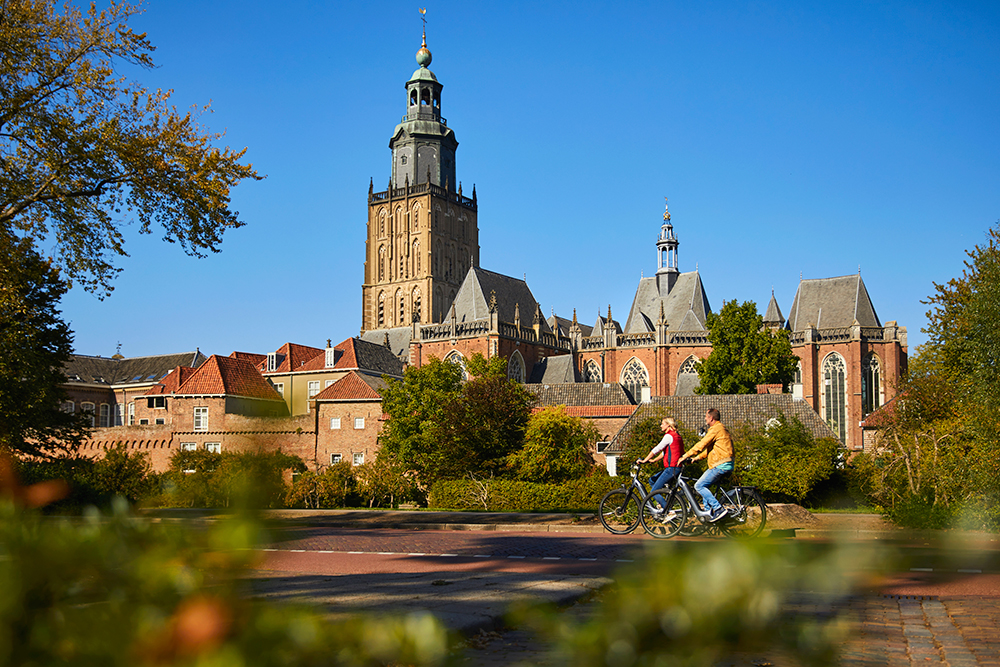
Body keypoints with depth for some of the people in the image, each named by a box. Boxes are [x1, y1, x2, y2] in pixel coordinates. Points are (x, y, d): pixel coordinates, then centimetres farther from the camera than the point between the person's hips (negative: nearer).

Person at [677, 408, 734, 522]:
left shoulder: (716, 429, -12)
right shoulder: (719, 428, 22)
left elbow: (701, 445, -14)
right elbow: (709, 448, 27)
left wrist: (685, 456, -8)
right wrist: (698, 457, 21)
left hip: (721, 465, -11)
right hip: (725, 465, 11)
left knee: (699, 486, -10)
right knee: (704, 485, 18)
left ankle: (718, 509, -16)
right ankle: (709, 511, 16)